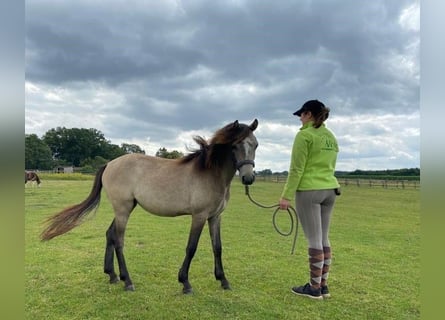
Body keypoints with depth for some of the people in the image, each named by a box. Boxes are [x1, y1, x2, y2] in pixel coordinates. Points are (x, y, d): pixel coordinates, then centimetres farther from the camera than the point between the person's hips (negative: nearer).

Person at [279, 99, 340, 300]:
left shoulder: (304, 135, -11)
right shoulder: (331, 137, 14)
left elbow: (296, 169, -15)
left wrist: (286, 196, -12)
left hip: (309, 191, -8)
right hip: (330, 190, 8)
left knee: (314, 240, -1)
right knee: (324, 239, 13)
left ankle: (315, 288, 10)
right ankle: (323, 285, 21)